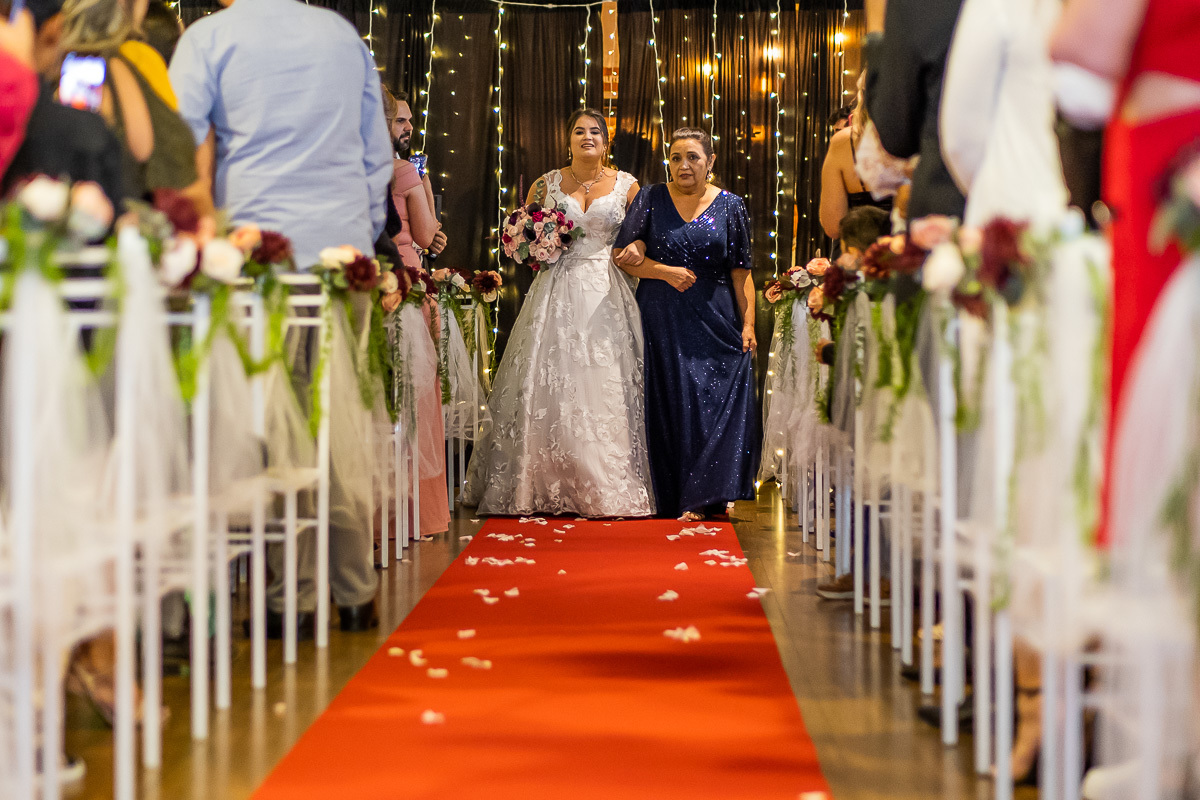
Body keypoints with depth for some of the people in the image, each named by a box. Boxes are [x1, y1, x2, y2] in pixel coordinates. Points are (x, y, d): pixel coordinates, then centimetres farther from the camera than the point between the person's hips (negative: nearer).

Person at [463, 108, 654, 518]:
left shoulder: (626, 185, 8)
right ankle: (545, 487, 1)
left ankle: (608, 487, 1)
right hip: (556, 292, 1)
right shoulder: (547, 184, 10)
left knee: (605, 386, -5)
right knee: (550, 383, -4)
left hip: (606, 294, -1)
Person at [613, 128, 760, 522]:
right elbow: (626, 256, 0)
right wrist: (666, 272, -13)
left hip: (716, 322, 0)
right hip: (664, 322, 0)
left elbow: (741, 271, 3)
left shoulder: (730, 206, 5)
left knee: (720, 399, -8)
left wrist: (748, 323, -4)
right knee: (672, 404, 1)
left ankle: (706, 495, -1)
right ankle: (677, 497, 9)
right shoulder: (651, 200, 5)